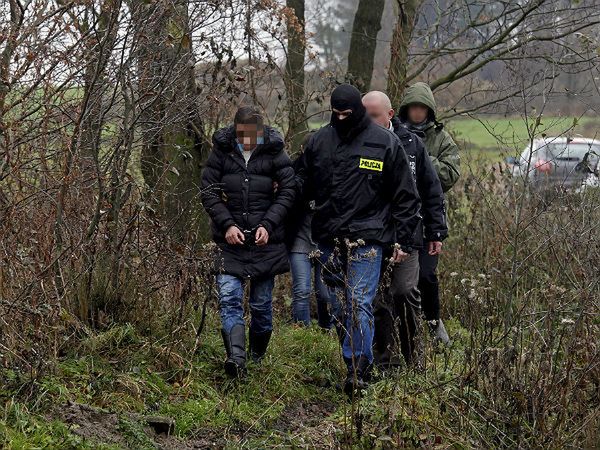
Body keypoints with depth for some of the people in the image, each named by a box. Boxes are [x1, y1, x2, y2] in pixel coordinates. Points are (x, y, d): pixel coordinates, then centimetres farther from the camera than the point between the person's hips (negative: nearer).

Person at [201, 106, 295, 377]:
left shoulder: (274, 153, -3)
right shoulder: (221, 151, -2)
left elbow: (287, 192, -1)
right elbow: (208, 192, 0)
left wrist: (268, 225, -13)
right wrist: (227, 225, -12)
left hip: (265, 241, 0)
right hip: (230, 240, 0)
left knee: (262, 303, 7)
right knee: (229, 298, -14)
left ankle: (258, 357, 25)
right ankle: (236, 359, -22)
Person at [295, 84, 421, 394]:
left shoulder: (385, 143, -1)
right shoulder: (319, 141, 9)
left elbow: (405, 195, 3)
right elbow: (304, 183, 23)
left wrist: (403, 239, 0)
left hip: (367, 239, -4)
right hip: (328, 238, 5)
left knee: (360, 304, -11)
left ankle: (357, 368, -11)